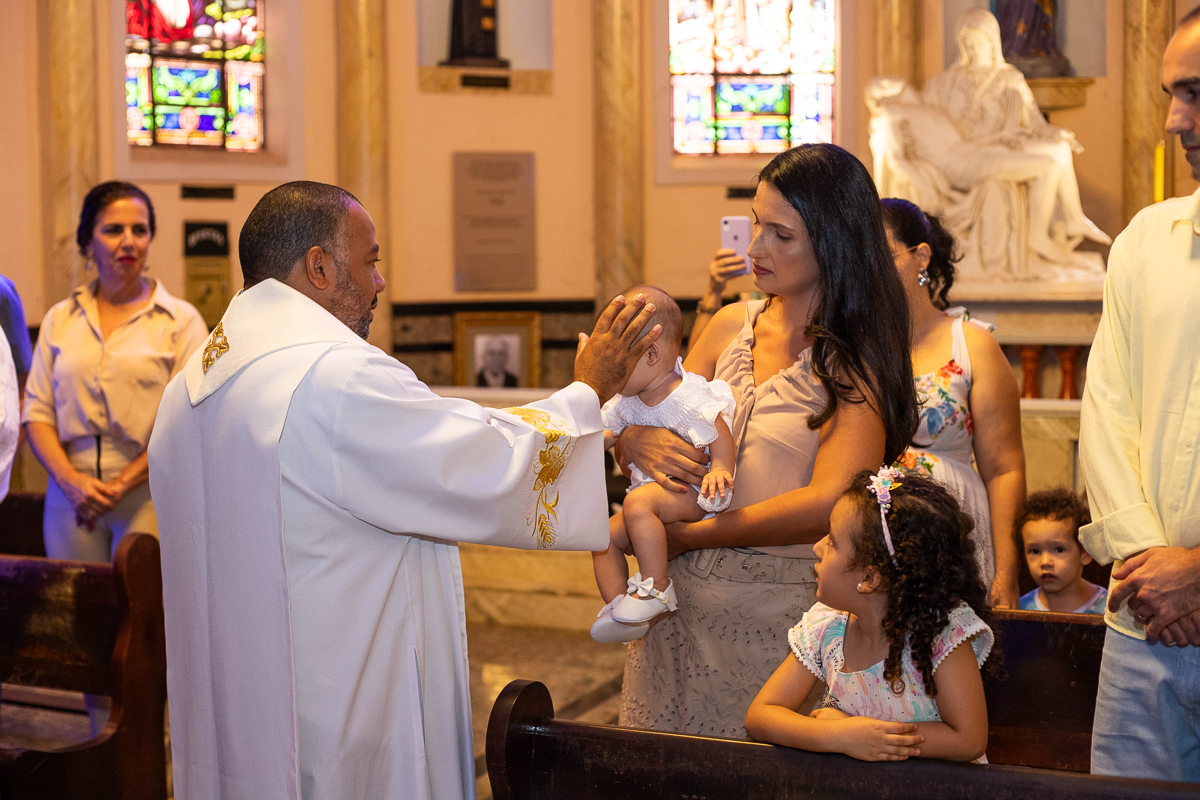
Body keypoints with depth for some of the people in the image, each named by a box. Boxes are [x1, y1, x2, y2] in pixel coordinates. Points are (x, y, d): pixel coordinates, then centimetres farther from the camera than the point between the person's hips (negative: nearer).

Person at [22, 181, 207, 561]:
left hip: (148, 500, -2)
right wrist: (71, 480, -9)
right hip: (71, 500, 3)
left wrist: (123, 484, -12)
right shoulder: (60, 319, 12)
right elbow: (37, 411, 7)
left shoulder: (181, 320, 3)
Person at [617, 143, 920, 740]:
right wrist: (638, 440, -14)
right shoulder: (732, 326, 8)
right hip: (682, 600, 5)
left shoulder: (857, 361, -9)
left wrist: (684, 536, -17)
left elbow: (828, 505, -20)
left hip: (782, 612, -5)